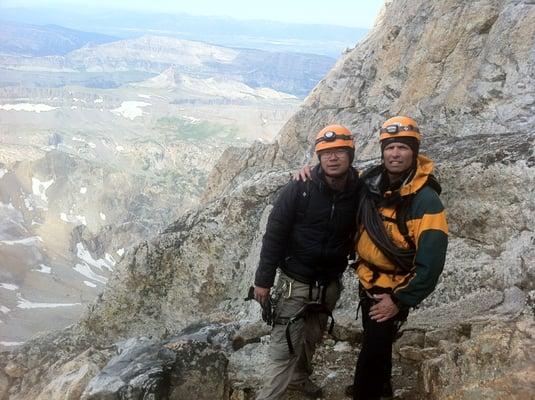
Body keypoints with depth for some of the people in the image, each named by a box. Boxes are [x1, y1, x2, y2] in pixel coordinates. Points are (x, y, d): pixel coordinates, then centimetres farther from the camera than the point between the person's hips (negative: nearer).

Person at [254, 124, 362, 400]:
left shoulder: (358, 193, -7)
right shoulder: (298, 190, -17)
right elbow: (274, 236, -12)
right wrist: (263, 280, -11)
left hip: (330, 284, 4)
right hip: (295, 282, -4)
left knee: (311, 338, 23)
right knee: (284, 349, -5)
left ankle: (299, 378, 47)